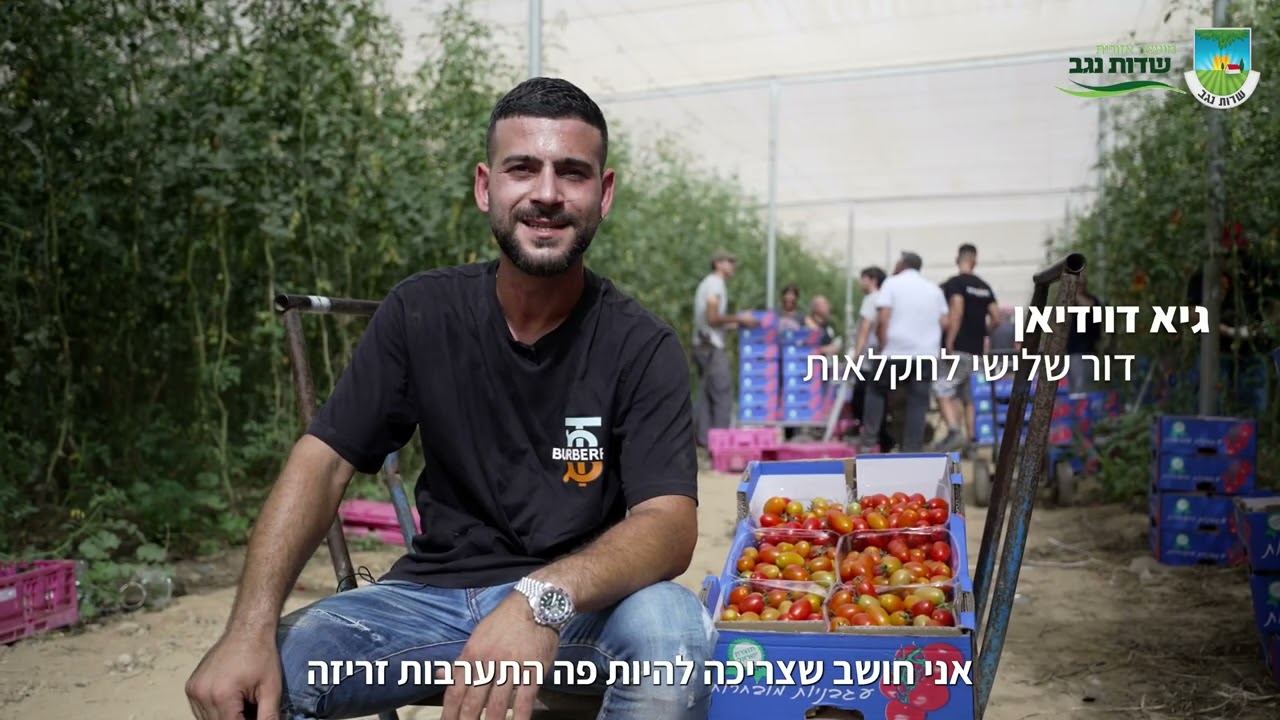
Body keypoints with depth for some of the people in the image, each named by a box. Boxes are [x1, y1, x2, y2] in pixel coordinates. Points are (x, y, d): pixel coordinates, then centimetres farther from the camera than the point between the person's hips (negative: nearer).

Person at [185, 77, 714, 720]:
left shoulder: (641, 347, -11)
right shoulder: (420, 313, -4)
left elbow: (670, 527, -21)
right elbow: (324, 460, -7)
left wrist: (543, 600, -41)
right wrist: (251, 629, -22)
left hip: (582, 604, -1)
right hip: (435, 593, 2)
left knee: (673, 628, -32)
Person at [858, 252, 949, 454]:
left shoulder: (892, 283, 2)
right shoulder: (934, 289, 17)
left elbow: (883, 318, -9)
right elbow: (944, 322, 12)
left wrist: (883, 345, -3)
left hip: (895, 351, -3)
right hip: (927, 353, 3)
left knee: (876, 390, 14)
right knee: (918, 402, 3)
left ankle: (868, 441, 8)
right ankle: (912, 449, 0)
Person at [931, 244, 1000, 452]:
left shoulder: (955, 283, -7)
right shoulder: (985, 287, 14)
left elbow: (957, 311, -20)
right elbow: (996, 319, 9)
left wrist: (949, 342, -20)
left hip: (958, 349, -7)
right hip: (976, 350, 7)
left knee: (942, 392, -10)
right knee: (966, 396, 16)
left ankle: (954, 432, -27)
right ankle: (971, 437, 15)